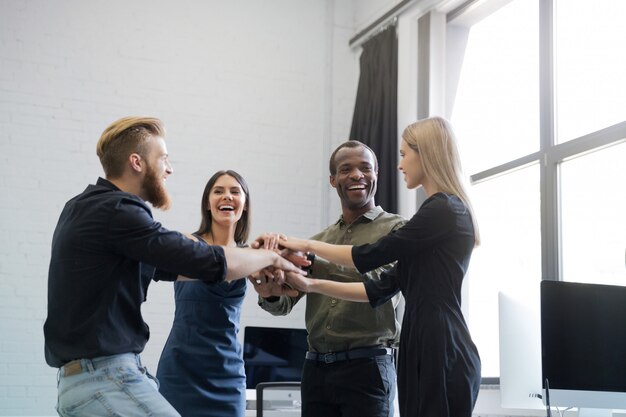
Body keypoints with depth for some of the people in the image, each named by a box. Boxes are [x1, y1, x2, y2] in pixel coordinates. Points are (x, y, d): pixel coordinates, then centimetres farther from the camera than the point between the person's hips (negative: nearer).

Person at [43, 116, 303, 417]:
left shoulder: (88, 207, 14)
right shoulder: (116, 211, -16)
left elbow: (165, 267, 22)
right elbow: (212, 263, -17)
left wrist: (254, 265, 17)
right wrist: (269, 257, 3)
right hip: (106, 380, -10)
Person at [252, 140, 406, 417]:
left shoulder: (395, 228, 2)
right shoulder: (319, 240, 16)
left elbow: (382, 281, -17)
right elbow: (285, 303, 11)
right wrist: (269, 293, -14)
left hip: (366, 366, -4)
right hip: (316, 368, 5)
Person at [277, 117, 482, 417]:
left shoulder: (442, 211, -11)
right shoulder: (442, 212, 20)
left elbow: (368, 257, -7)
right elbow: (383, 288, 17)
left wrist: (308, 245, 7)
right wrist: (312, 285, 14)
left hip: (442, 355, -9)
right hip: (429, 353, 9)